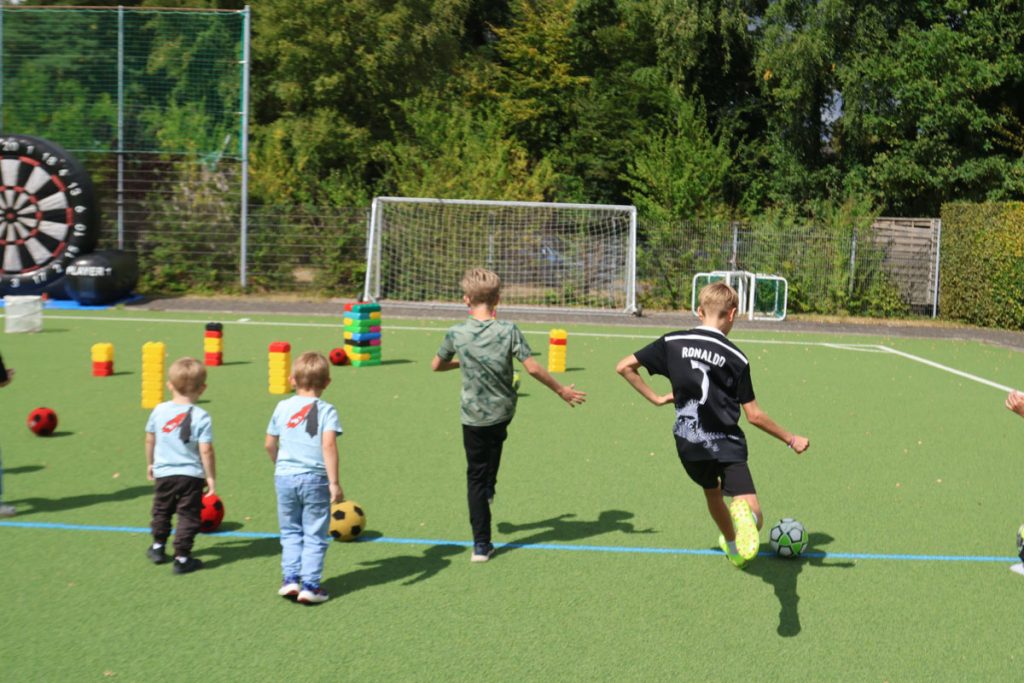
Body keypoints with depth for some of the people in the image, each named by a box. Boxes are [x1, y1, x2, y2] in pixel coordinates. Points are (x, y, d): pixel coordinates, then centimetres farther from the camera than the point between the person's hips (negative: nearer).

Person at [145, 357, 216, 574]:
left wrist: (150, 463, 24)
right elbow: (205, 450, -15)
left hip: (163, 473, 4)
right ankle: (182, 558, 3)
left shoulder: (159, 411, -2)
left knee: (161, 511, 23)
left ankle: (158, 548, 39)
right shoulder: (201, 417, -14)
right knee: (188, 516, 4)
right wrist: (211, 477, -5)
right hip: (191, 475, -4)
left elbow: (150, 440, 9)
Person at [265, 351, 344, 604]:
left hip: (284, 476, 3)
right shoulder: (326, 410, -5)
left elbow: (270, 444, 11)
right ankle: (310, 585, 5)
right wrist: (334, 482, -16)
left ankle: (290, 578, 11)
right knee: (315, 535, 7)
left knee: (290, 531, 18)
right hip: (315, 478, -3)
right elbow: (328, 444, -18)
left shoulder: (282, 407, 5)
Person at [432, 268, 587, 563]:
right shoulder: (508, 330, -14)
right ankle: (490, 489, 54)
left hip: (474, 417, -1)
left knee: (475, 476, 7)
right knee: (494, 444, 36)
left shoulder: (456, 333, -12)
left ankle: (481, 544, 5)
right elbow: (533, 368, -14)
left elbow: (436, 366, 3)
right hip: (504, 412, 2)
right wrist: (562, 390, -1)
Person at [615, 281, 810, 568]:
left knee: (712, 491, 32)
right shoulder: (735, 357, -6)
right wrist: (791, 439, 8)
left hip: (688, 445, 4)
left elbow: (624, 367, 0)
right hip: (726, 445, -4)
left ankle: (732, 545, 52)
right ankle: (744, 514, -47)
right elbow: (754, 415, -4)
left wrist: (656, 398, 10)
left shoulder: (671, 342, 0)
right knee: (753, 512, -11)